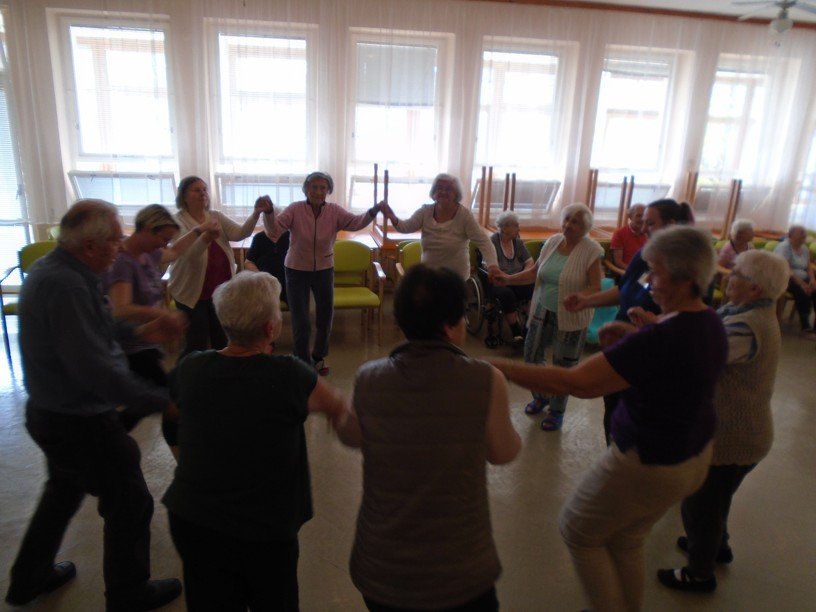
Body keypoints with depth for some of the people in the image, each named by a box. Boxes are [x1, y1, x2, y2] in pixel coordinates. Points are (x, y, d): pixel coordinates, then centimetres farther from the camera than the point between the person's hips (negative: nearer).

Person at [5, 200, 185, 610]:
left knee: (64, 490, 31)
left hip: (50, 412, 10)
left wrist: (140, 332, 3)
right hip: (81, 423, -10)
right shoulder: (66, 286, -30)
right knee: (130, 504, 9)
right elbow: (94, 369, -34)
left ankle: (28, 578, 51)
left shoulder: (49, 269, 2)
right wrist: (162, 401, -30)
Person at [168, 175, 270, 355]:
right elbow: (188, 253, -27)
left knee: (222, 344, 16)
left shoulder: (217, 217, 4)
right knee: (197, 347, 2)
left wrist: (256, 213, -28)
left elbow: (239, 233, -11)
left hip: (221, 291, 5)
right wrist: (206, 238, -48)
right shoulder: (177, 222, -10)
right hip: (193, 293, -5)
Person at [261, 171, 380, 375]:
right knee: (300, 322, 4)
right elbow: (274, 230, -25)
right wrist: (269, 212, -45)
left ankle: (318, 357, 41)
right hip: (297, 271, -2)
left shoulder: (334, 211, -9)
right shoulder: (295, 210, -15)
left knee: (325, 318, 15)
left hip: (324, 270, 3)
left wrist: (372, 212, -42)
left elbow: (356, 223, -23)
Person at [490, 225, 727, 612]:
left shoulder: (662, 339, -32)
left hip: (649, 465, -9)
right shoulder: (710, 324, -3)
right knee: (626, 540, 26)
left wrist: (499, 367, -32)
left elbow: (573, 383, -36)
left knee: (578, 532, 14)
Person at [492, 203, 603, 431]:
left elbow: (595, 287, -15)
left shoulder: (591, 250, -13)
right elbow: (535, 272, 10)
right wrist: (508, 279, -1)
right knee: (531, 354, 12)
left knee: (563, 365, 7)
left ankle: (556, 411, 30)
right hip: (543, 310, 5)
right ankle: (540, 397, 40)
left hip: (571, 318, -5)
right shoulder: (552, 242, 2)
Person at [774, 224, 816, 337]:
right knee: (802, 292, -33)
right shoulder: (784, 247, -10)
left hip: (802, 279, 7)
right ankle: (806, 328, -27)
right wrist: (801, 283, -26)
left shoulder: (804, 248, 13)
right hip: (786, 279, -7)